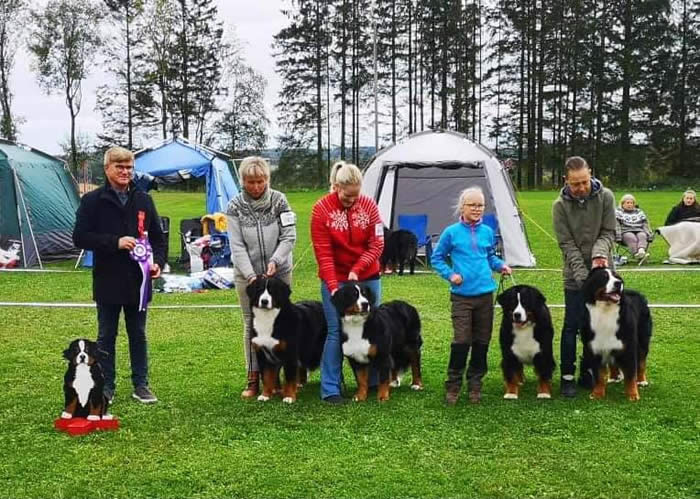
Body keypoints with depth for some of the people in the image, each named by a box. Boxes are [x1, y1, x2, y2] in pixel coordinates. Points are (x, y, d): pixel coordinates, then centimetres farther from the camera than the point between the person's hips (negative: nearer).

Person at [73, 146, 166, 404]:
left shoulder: (144, 200, 6)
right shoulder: (92, 201, -3)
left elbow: (157, 237, 11)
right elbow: (80, 237, -8)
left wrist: (158, 261, -5)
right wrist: (115, 242, -18)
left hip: (138, 281, 2)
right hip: (107, 283, -2)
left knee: (138, 335, 11)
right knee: (106, 337, 9)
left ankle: (141, 385, 20)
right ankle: (106, 388, 19)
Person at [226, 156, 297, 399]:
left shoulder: (279, 201, -5)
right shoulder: (235, 207, -6)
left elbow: (289, 237, -6)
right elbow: (237, 246, -10)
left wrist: (275, 260, -20)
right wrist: (251, 275, -19)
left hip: (279, 272, 1)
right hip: (246, 274, 0)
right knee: (251, 325, 2)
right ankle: (253, 379, 9)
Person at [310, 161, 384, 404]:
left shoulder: (368, 205, -4)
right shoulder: (321, 209, -11)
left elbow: (376, 245, -5)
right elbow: (323, 254, -12)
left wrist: (357, 269, -17)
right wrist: (333, 287, -19)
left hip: (367, 277, 3)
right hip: (335, 279, -3)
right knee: (337, 332, -4)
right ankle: (330, 389, 1)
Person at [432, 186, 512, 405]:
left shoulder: (487, 232, 7)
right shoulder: (451, 232, -3)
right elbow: (436, 258, 6)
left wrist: (501, 265, 2)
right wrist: (449, 274, -7)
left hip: (485, 294, 4)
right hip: (461, 295, -4)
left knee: (482, 341, 9)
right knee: (461, 340, -9)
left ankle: (475, 385, 22)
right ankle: (453, 386, 5)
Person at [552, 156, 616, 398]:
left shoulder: (605, 197, -5)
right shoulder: (560, 206, -9)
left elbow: (608, 232, -4)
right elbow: (567, 244, -10)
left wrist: (600, 252, -25)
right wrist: (583, 275, -18)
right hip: (575, 276, -2)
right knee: (572, 326, -1)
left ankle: (588, 373, 21)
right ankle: (567, 376, 8)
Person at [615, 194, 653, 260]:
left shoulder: (639, 212, 27)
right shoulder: (618, 212, 16)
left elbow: (645, 225, 22)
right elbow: (616, 225, 3)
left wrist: (648, 235, 5)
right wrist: (618, 237, -11)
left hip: (639, 231, 3)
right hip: (626, 232, -3)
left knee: (642, 236, -33)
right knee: (632, 238, -36)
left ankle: (641, 250, -61)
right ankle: (637, 254, -60)